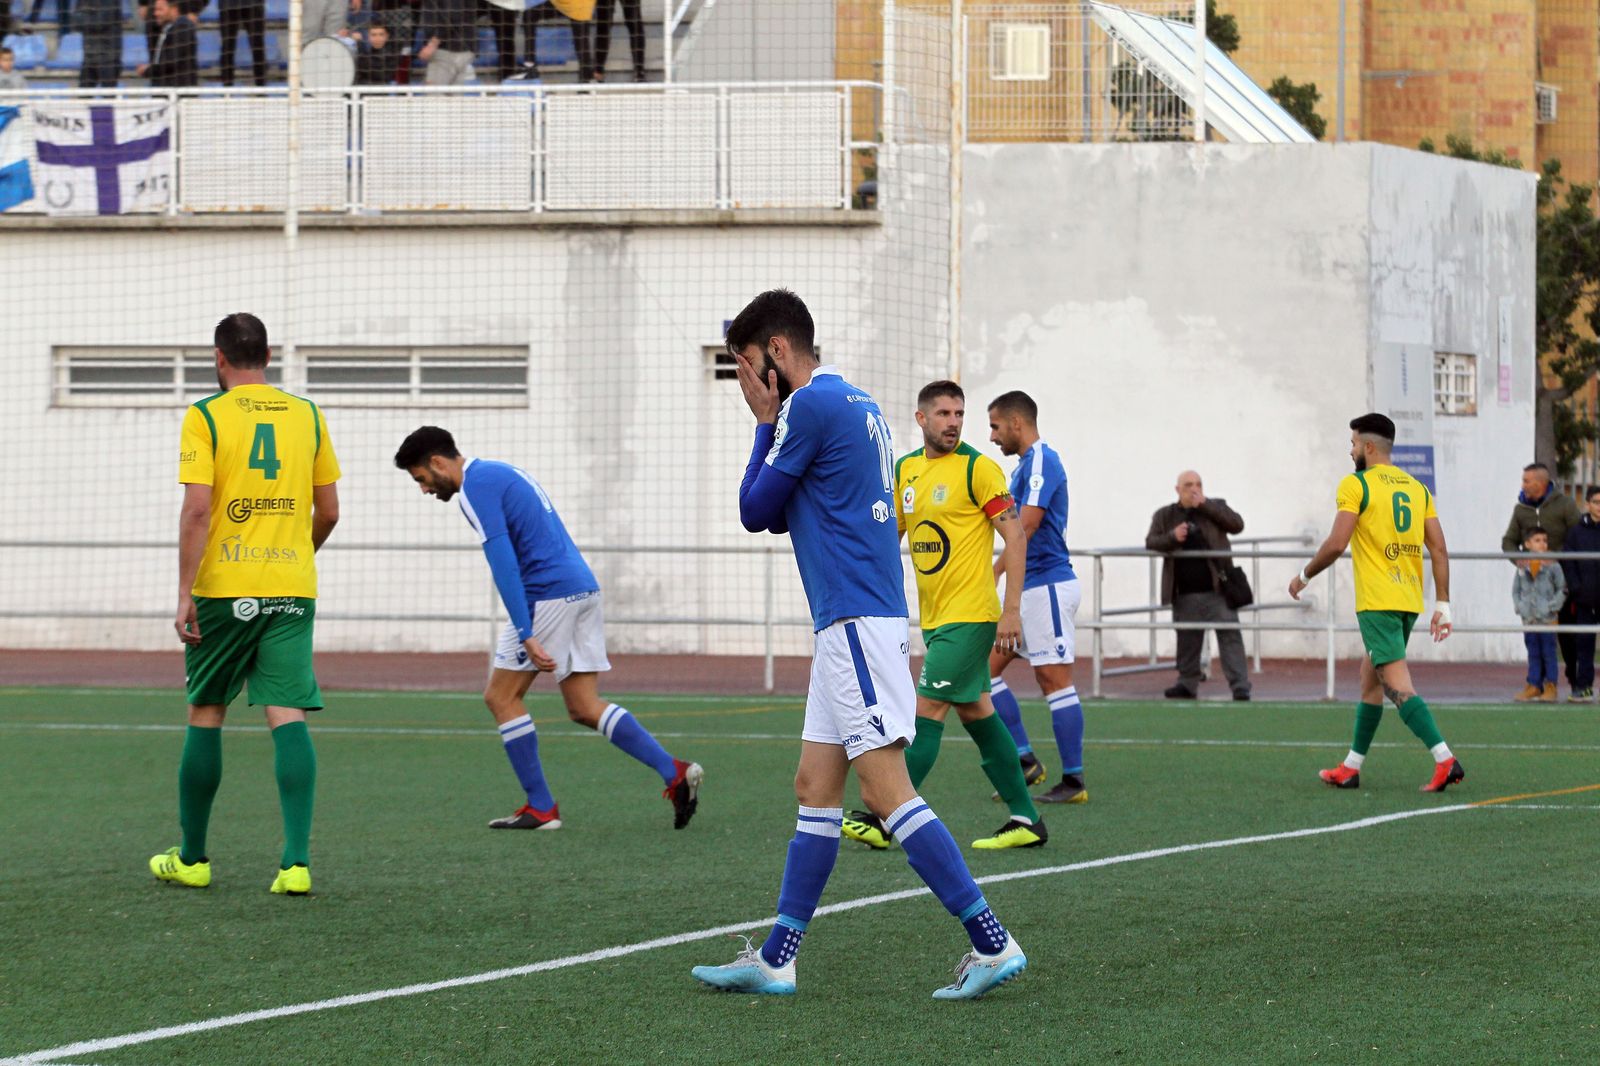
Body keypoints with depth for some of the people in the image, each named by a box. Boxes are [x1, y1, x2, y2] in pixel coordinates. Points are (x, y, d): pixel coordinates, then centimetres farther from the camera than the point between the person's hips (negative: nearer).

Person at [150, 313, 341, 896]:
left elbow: (197, 509, -12)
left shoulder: (205, 417, -3)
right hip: (293, 587, 2)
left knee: (205, 715, 11)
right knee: (287, 716, -3)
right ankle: (296, 860, -15)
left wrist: (184, 595, -11)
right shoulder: (307, 416, 8)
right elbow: (328, 511, 11)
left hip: (224, 588, -2)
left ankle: (192, 858, 19)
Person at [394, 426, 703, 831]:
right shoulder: (501, 473, 22)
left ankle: (541, 808, 3)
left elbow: (504, 565, -17)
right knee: (584, 708, 8)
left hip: (548, 596, -9)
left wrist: (526, 635, -21)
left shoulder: (475, 487, -8)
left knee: (501, 696, 2)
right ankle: (674, 772, -4)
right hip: (584, 587, 9)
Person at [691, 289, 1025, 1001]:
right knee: (815, 788, 10)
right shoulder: (857, 404, 18)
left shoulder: (809, 406, -12)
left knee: (885, 789, -12)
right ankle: (774, 960, 13)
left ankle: (991, 943, -14)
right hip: (851, 624, 10)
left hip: (855, 622, -10)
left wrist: (765, 422, 5)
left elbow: (755, 510, -5)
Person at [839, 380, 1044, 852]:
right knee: (976, 712, 10)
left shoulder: (978, 468, -10)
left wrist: (1012, 610, -17)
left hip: (969, 617, -8)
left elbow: (1015, 538, -11)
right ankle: (1025, 820, 16)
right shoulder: (905, 469, 11)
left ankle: (887, 821, -8)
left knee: (927, 711, -9)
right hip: (935, 618, 8)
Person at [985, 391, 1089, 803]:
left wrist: (991, 576, -23)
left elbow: (1026, 526, -23)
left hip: (1047, 585, -10)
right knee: (985, 669, 8)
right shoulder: (1026, 464, 17)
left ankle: (1073, 781, -4)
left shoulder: (1041, 461, -14)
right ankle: (1025, 760, 9)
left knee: (1054, 679, -7)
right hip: (1026, 588, 10)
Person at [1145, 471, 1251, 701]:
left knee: (1230, 635, -8)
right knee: (1187, 639, 10)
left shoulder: (1215, 506, 8)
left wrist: (1205, 505, -12)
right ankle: (1187, 684, 23)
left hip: (1217, 589, -2)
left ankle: (1240, 687, -10)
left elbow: (1237, 525, -6)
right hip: (1185, 594, 2)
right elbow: (1151, 542, 2)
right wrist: (1172, 537, -19)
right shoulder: (1164, 516, 11)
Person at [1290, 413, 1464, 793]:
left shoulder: (1356, 484, -6)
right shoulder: (1417, 488, 13)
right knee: (1370, 678, 19)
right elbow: (1439, 550, 8)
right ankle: (1350, 768, 25)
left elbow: (1336, 544, -13)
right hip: (1409, 600, 8)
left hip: (1377, 601, -8)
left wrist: (1304, 576, 3)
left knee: (1397, 684, -12)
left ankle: (1445, 760, -25)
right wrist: (1443, 605, 9)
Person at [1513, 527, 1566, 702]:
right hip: (1529, 619, 3)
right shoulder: (1522, 567, 4)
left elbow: (1562, 590, -2)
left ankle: (1550, 687, 7)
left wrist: (1551, 607, -10)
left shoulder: (1552, 566, -5)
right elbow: (1516, 590, 11)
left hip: (1547, 619, -3)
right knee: (1533, 653, 10)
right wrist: (1521, 607, -1)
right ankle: (1534, 686, 16)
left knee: (1548, 652, 1)